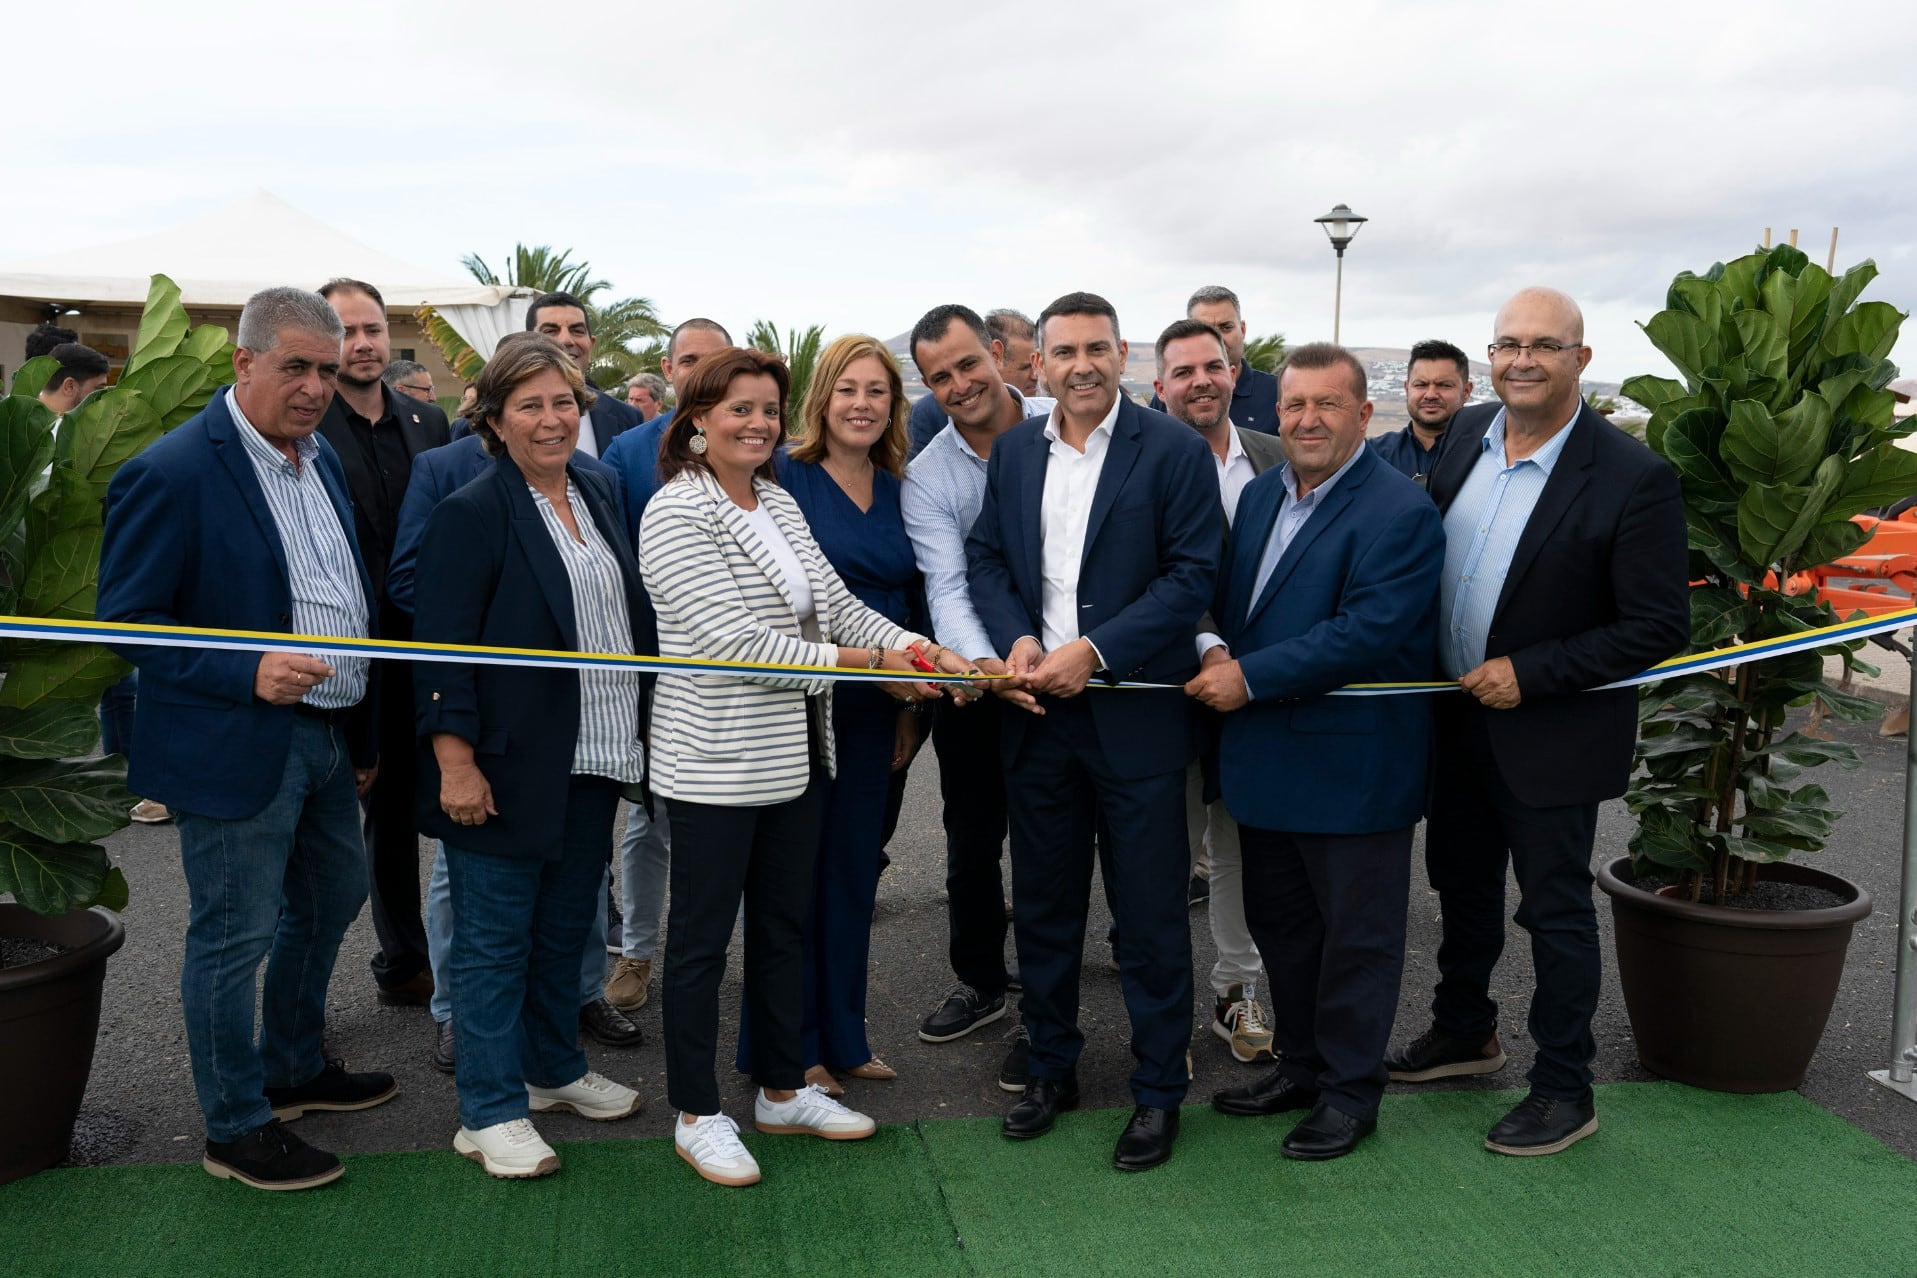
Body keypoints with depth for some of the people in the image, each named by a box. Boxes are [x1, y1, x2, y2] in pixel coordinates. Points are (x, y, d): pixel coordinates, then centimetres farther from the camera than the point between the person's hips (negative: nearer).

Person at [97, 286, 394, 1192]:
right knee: (233, 938, 4)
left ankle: (295, 1068, 42)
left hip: (327, 736, 9)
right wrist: (247, 676, -27)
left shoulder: (320, 457, 8)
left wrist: (361, 733, 15)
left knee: (327, 904, 21)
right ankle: (236, 1128, 22)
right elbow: (125, 621, -15)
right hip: (236, 748, -8)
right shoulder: (171, 473, -17)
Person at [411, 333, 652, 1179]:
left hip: (593, 758, 7)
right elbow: (441, 646, -15)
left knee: (566, 925, 18)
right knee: (495, 937, 4)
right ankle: (491, 1112, 16)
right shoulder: (472, 513, -11)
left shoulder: (598, 496, 10)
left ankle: (553, 1069, 35)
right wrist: (454, 760, -20)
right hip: (509, 765, -7)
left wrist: (637, 733, 15)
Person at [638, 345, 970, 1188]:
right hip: (714, 762, -8)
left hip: (794, 754, 8)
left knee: (784, 925, 17)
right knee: (702, 937, 6)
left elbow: (834, 601, 6)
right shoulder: (675, 513, -14)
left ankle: (783, 1091, 33)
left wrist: (923, 651, -11)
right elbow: (729, 638, -21)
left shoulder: (778, 502, 9)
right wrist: (864, 662, -19)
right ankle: (696, 1114, 22)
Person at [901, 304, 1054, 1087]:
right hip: (976, 679, 3)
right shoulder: (926, 477, -5)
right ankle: (980, 984, 39)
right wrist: (982, 661, -35)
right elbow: (946, 586, -16)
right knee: (969, 847, 17)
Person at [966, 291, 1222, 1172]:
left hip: (1135, 713, -4)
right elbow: (984, 556, 10)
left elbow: (1194, 570, -10)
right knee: (1042, 903, 15)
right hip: (1038, 712, 5)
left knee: (1150, 913, 5)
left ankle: (1159, 1089, 22)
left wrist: (1094, 651, -17)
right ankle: (1051, 1067, 33)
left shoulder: (1174, 450, -5)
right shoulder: (1015, 449, 9)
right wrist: (1016, 638, -9)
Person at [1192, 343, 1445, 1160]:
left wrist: (1251, 677, -22)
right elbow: (1230, 597, 14)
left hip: (1354, 765, -8)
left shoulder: (1399, 513, -16)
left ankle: (1349, 1090, 25)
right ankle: (1300, 1064, 37)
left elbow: (1368, 631, -25)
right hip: (1265, 756, 8)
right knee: (1279, 922, 20)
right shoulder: (1261, 494, 10)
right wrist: (1217, 651, -8)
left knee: (1355, 933, 9)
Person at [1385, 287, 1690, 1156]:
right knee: (1462, 884, 22)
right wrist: (1430, 666, 1)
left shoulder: (1633, 479, -20)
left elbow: (1659, 627, -18)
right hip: (1457, 716, 6)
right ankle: (1464, 1033, 44)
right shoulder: (1467, 434, -1)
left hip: (1551, 731, -6)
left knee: (1555, 908, 8)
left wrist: (1531, 675, -22)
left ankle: (1564, 1091, 26)